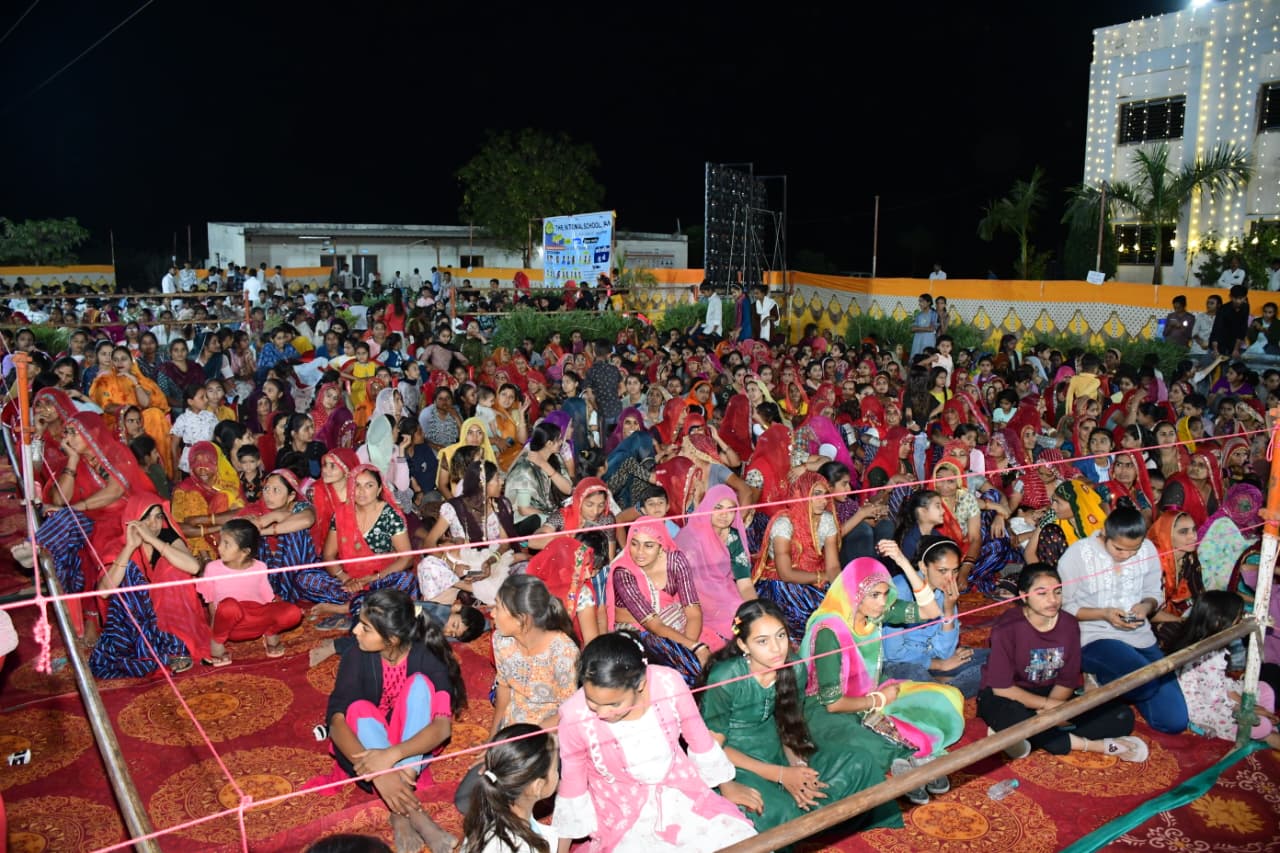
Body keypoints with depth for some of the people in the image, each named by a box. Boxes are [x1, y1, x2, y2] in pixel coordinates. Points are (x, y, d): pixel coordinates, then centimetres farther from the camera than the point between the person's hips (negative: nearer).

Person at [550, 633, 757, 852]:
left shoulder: (669, 684, -23)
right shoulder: (575, 715, -25)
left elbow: (699, 739, -3)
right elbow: (572, 784, -7)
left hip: (684, 797, 2)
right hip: (624, 818, -1)